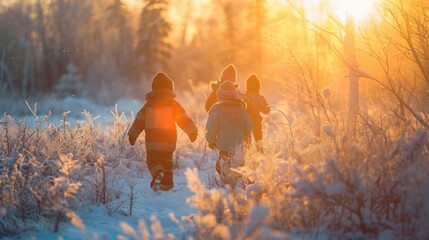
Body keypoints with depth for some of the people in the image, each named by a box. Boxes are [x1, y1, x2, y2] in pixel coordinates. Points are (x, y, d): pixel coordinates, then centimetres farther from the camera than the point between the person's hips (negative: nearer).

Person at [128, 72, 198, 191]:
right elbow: (183, 119, -8)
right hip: (168, 141, 0)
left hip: (152, 140, 0)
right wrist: (192, 131, -3)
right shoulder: (173, 104, -3)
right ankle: (166, 185, 14)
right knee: (166, 161, 13)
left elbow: (139, 120, 8)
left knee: (152, 160, 9)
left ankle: (157, 173, -22)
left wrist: (133, 135, 15)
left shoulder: (149, 104, 4)